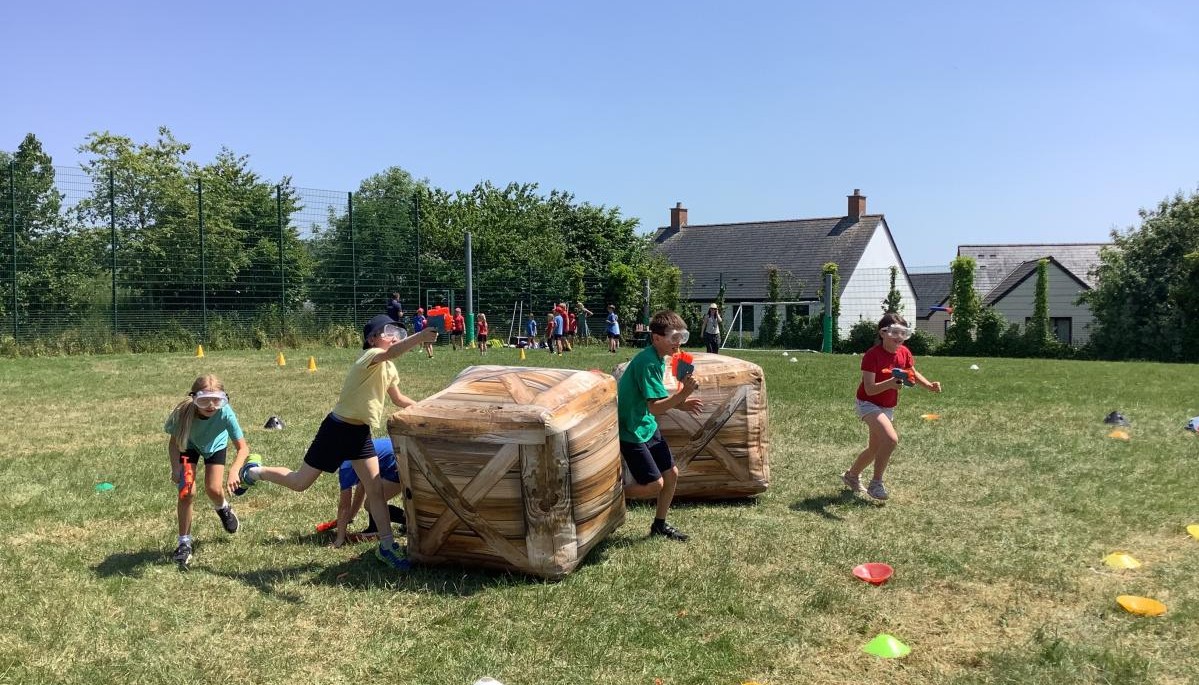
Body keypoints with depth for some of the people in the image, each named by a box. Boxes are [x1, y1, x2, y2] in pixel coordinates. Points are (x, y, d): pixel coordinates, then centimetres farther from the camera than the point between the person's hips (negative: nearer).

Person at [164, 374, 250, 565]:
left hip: (215, 446, 0)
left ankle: (223, 508, 28)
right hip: (189, 445, 0)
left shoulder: (225, 413, -40)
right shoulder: (183, 412, -38)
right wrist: (176, 467, -31)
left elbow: (243, 448, -37)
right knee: (186, 491, -13)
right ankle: (184, 543, 4)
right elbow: (174, 441, -19)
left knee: (213, 489, -11)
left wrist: (234, 470, -53)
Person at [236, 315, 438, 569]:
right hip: (337, 429, -8)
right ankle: (254, 472, 33)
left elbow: (398, 399, 23)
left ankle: (387, 546, 9)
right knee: (300, 483, 7)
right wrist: (420, 336, -60)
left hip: (361, 432, 8)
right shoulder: (371, 357, -20)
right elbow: (391, 352, -45)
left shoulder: (389, 368, 7)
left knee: (376, 489, 1)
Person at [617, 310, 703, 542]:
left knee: (671, 474, 11)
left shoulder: (659, 359, 6)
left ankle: (660, 525, 27)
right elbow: (655, 407, -29)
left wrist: (680, 404, 3)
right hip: (631, 431, -10)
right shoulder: (648, 362, -24)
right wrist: (682, 394, -38)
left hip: (647, 426, 10)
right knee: (654, 484, -9)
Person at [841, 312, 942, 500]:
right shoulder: (872, 355, -25)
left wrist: (930, 385, -4)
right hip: (868, 404, -8)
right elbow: (870, 389, -30)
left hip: (888, 407, 8)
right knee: (891, 439, -28)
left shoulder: (904, 352, -5)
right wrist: (890, 383, -47)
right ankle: (875, 483, -12)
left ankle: (851, 475, 44)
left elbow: (913, 374, 13)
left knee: (875, 449, 19)